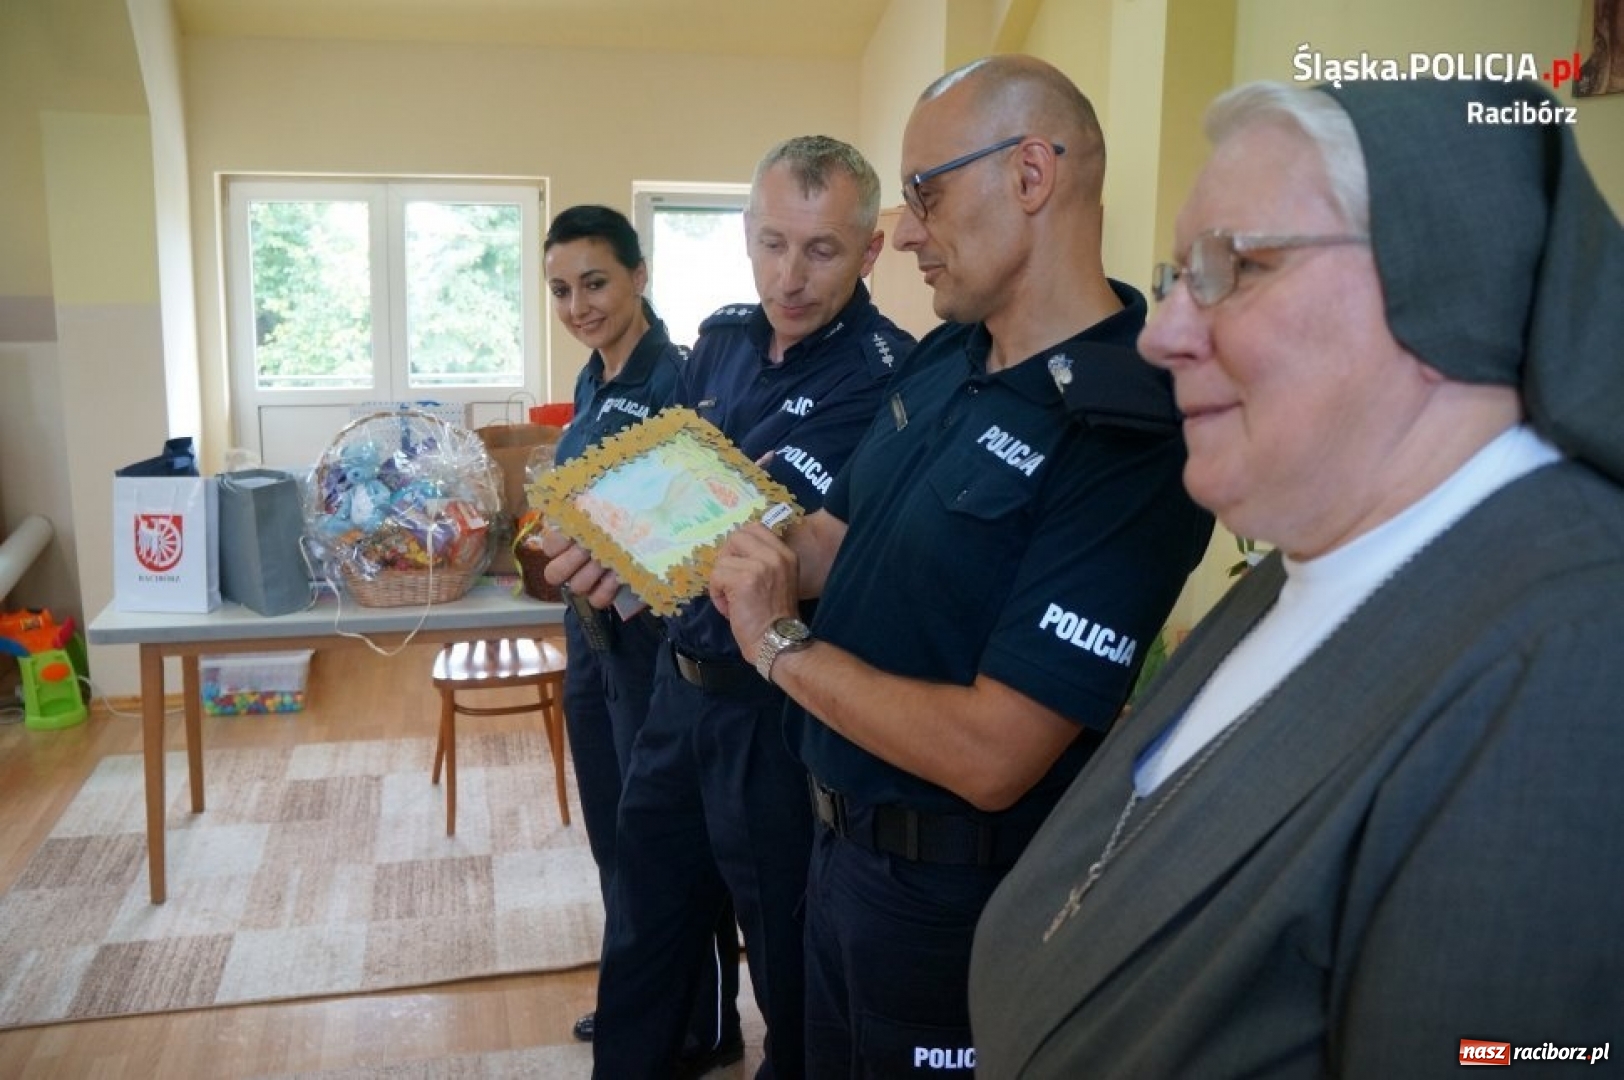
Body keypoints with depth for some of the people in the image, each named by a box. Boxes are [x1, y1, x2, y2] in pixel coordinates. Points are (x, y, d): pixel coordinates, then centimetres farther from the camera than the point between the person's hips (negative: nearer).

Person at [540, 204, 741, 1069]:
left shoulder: (675, 377, -17)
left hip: (654, 633, -9)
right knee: (613, 831, 20)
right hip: (591, 627, 9)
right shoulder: (594, 380, 10)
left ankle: (703, 1025, 26)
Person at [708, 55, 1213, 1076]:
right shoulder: (941, 360, 1)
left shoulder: (1129, 438, -27)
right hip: (843, 841, 8)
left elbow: (993, 753, -29)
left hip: (957, 893, -7)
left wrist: (780, 642, -19)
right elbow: (833, 539, 9)